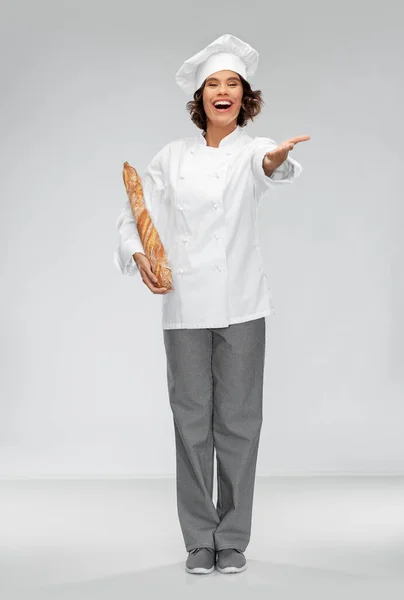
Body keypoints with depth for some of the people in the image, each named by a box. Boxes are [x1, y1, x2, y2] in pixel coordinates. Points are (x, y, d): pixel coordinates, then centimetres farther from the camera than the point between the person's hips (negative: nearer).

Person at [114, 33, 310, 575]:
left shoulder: (255, 150, 2)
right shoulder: (173, 156, 8)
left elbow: (269, 170, -23)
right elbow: (135, 214, 13)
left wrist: (276, 161, -47)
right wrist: (138, 255, -7)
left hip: (240, 304, -1)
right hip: (185, 304, 2)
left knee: (238, 419, 2)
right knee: (191, 418, 4)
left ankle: (233, 539, 14)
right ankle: (200, 540, 15)